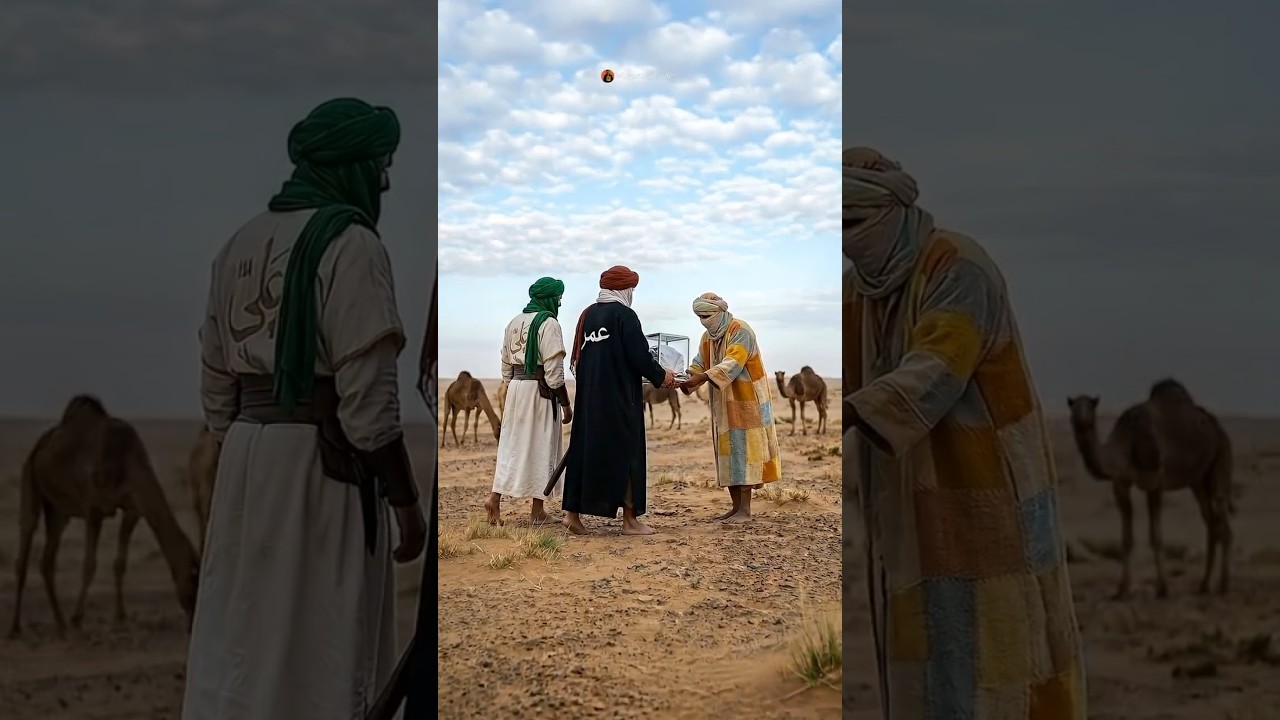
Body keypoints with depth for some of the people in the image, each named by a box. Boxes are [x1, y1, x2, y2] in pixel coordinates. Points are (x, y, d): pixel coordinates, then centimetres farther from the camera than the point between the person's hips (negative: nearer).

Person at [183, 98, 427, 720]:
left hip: (246, 455, 8)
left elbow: (216, 378, 15)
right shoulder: (349, 241, -10)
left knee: (239, 643, 13)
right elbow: (366, 390, -16)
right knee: (324, 649, 0)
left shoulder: (242, 243, 13)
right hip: (321, 458, -7)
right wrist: (405, 499, -10)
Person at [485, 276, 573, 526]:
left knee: (511, 445, 11)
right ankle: (538, 511, 8)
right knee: (542, 447, 3)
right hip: (541, 390, -6)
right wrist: (565, 404, -9)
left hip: (515, 387, 6)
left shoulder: (514, 323, 10)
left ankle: (495, 497, -3)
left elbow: (506, 364, 14)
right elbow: (554, 368, -14)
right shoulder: (548, 323, -11)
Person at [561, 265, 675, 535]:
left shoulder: (587, 314, 9)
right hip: (619, 396, -6)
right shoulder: (624, 315, -11)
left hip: (588, 395, 6)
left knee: (585, 448, 11)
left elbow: (578, 358, 14)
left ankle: (573, 511, 9)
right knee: (625, 451, 1)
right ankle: (630, 519, 4)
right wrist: (661, 376, 3)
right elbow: (639, 355, -13)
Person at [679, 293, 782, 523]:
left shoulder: (740, 332, -16)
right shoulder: (707, 337, 9)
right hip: (724, 405, 8)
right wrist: (685, 382, -17)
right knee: (727, 453, 7)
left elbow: (732, 365, -29)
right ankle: (736, 506, 12)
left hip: (746, 403, -8)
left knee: (744, 452, -8)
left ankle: (745, 510, -8)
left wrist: (701, 378, -40)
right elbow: (698, 366, 5)